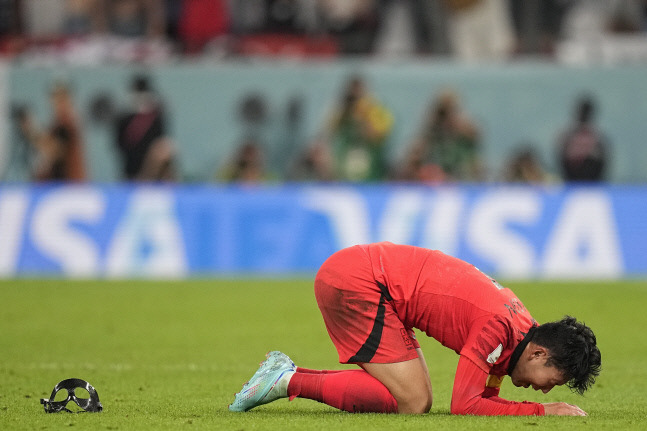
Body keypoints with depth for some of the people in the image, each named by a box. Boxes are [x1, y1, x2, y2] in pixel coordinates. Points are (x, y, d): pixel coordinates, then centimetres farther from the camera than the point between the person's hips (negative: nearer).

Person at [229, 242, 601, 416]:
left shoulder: (523, 327, 8)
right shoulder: (498, 327, -20)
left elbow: (484, 397, 16)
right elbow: (464, 405, -20)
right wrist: (542, 411, -16)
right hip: (355, 280, -10)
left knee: (417, 396, 7)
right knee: (413, 402, -13)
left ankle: (288, 376, 9)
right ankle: (290, 381, -6)